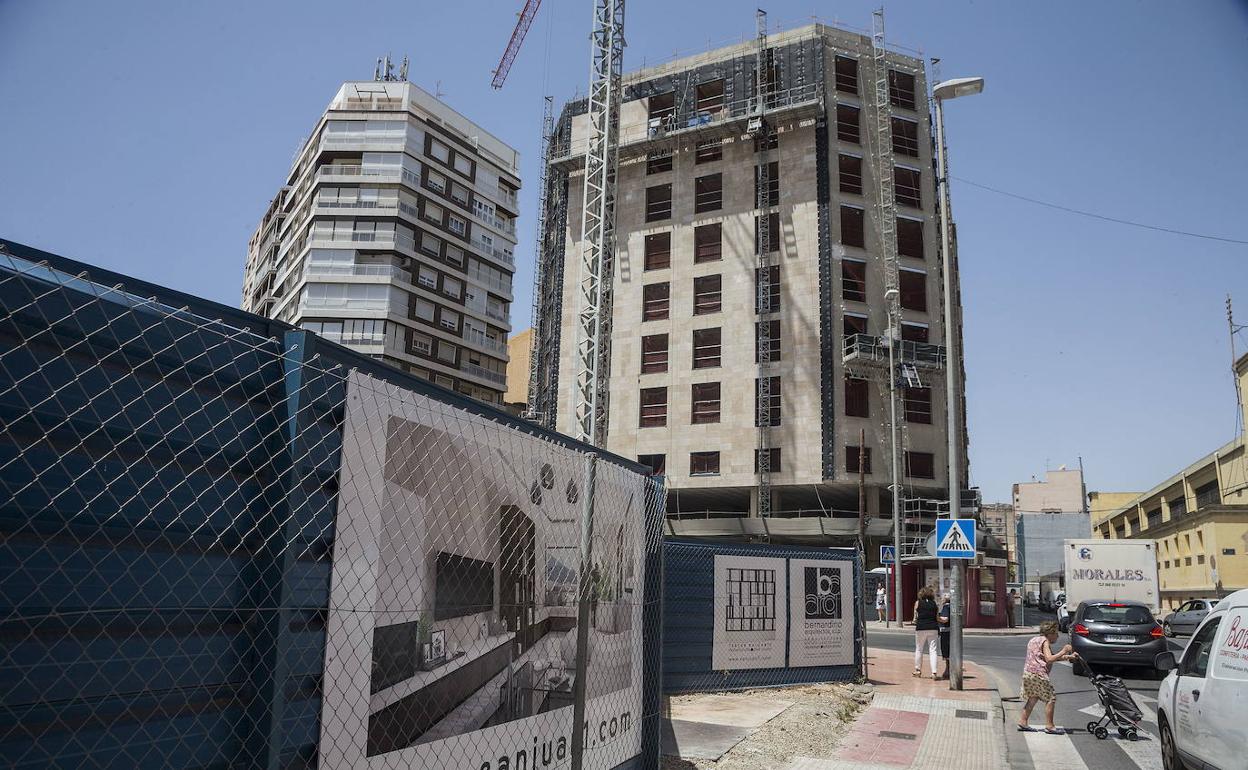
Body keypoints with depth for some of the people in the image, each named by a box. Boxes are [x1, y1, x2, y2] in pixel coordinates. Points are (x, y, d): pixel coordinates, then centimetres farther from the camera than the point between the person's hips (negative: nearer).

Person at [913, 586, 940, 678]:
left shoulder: (918, 603, -1)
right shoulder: (934, 603, 5)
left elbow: (915, 617, 4)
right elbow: (937, 617, 8)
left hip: (921, 628, -1)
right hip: (932, 628, 2)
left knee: (919, 649, 12)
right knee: (932, 650, 1)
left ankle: (917, 670, 22)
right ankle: (934, 671, -9)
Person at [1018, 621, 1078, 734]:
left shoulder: (1034, 640, 22)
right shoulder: (1045, 641, -6)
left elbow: (1053, 657, 26)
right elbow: (1049, 659, -18)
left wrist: (1069, 656, 22)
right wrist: (1064, 651, -11)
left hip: (1027, 672, 9)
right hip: (1038, 674, -9)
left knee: (1033, 698, 17)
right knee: (1051, 698, 0)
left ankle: (1023, 722, 16)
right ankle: (1049, 726, 0)